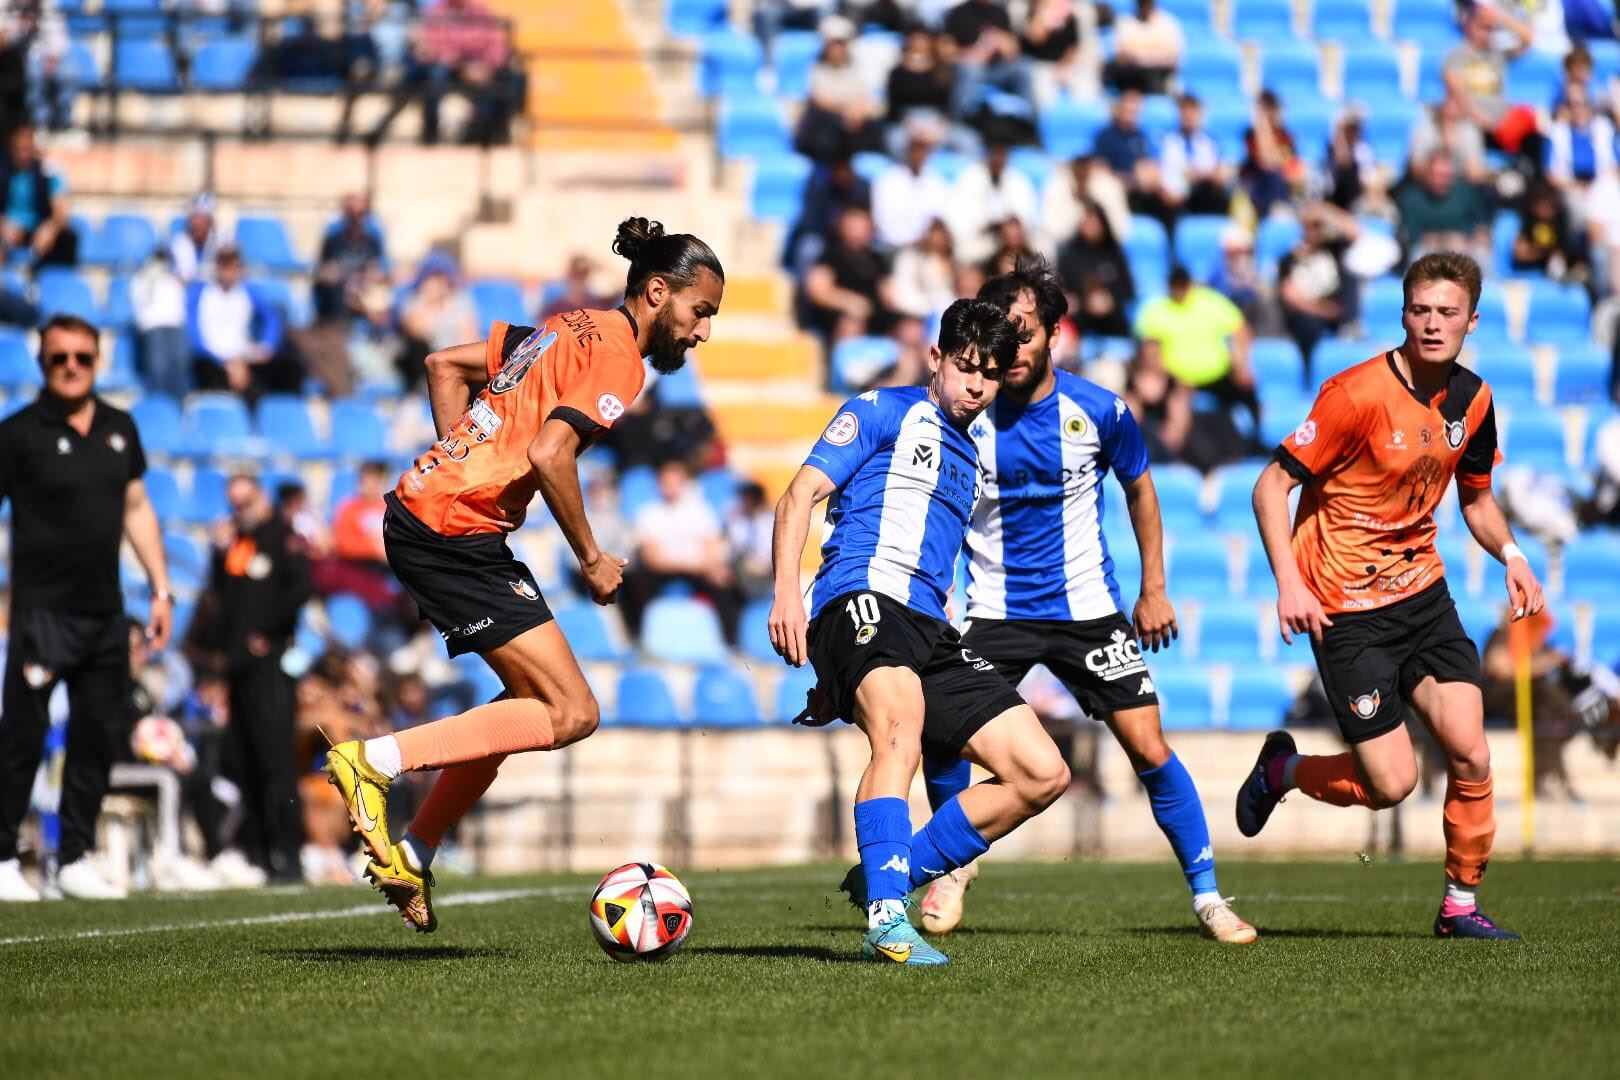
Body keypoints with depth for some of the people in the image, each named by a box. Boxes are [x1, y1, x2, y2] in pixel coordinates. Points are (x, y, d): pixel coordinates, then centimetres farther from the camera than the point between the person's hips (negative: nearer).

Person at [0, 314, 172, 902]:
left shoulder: (119, 428, 11)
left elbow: (137, 510, 19)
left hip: (105, 611, 6)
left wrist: (161, 589, 16)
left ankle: (75, 859, 14)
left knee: (101, 733, 5)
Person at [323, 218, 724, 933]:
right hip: (458, 534, -10)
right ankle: (375, 760, -12)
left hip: (423, 502, 10)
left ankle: (412, 858, 19)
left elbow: (445, 365, 25)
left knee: (536, 700, 17)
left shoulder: (574, 329, 19)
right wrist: (591, 559, -11)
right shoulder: (619, 355, -9)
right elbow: (549, 453, -23)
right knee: (572, 713, -9)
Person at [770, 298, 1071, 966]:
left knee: (1042, 775, -2)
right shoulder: (883, 412, 8)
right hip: (861, 595, -8)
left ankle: (885, 878, 3)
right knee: (902, 725, -38)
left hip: (930, 632, 8)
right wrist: (786, 593, -16)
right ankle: (886, 918, -46)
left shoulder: (971, 460, 29)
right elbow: (802, 494, -2)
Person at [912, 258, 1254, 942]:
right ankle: (956, 866, 12)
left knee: (1149, 748, -7)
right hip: (992, 609, 0)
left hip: (1086, 607, 0)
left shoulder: (1099, 412, -7)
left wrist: (1154, 590, 10)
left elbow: (1139, 488, 11)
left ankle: (1207, 896, 5)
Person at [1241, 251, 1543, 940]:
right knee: (1390, 784, -8)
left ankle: (1461, 904, 10)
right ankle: (1282, 768, 22)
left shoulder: (1472, 400, 3)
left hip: (1422, 593, 6)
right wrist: (1290, 583, -25)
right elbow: (1271, 486, -14)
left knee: (1470, 753, -8)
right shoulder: (1359, 393, -17)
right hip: (1348, 610, -6)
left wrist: (1510, 555, 1)